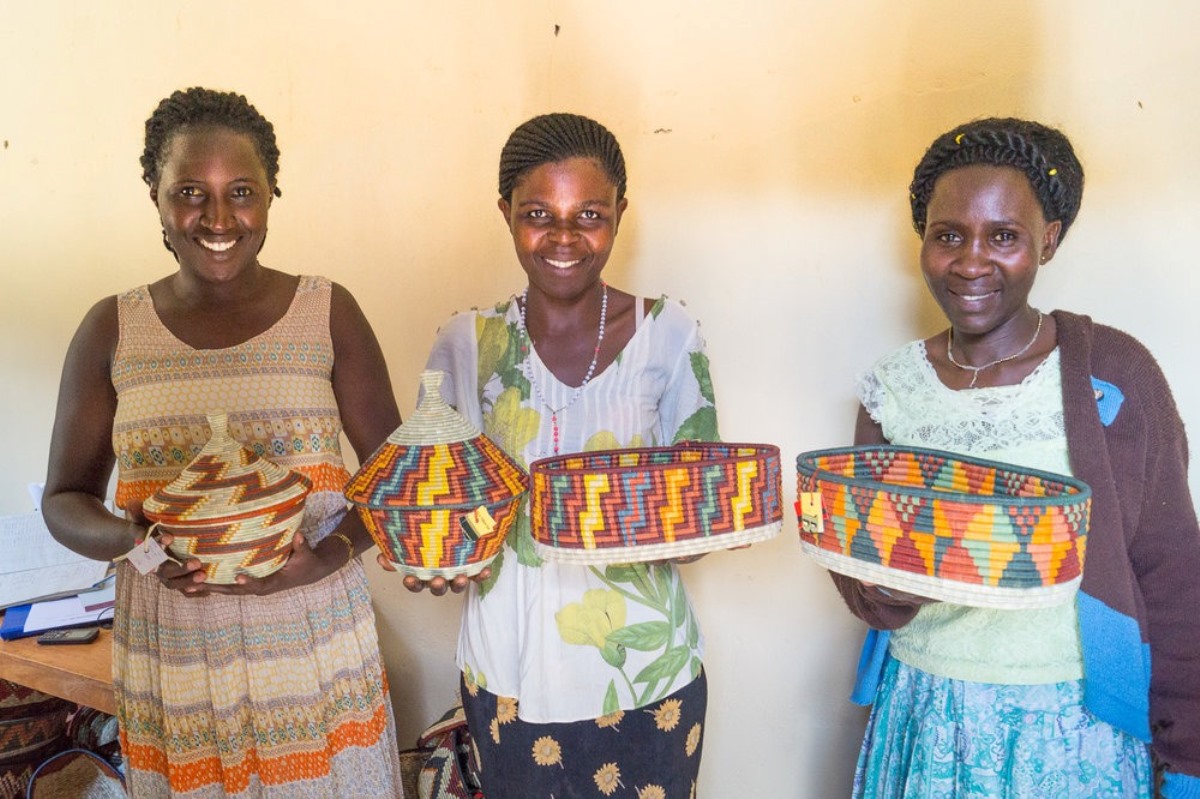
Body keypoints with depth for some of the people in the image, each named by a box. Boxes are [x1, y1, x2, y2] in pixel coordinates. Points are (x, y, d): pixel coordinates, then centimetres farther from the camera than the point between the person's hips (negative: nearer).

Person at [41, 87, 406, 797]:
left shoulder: (328, 313, -2)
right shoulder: (113, 331, 1)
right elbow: (65, 500, 6)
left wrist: (327, 555, -16)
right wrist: (131, 542, -15)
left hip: (316, 646, 0)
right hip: (172, 652, 1)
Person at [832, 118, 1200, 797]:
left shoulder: (1114, 371, -10)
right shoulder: (893, 387, -2)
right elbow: (864, 582, 3)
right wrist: (882, 593, -19)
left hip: (1074, 732, -2)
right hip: (922, 722, 3)